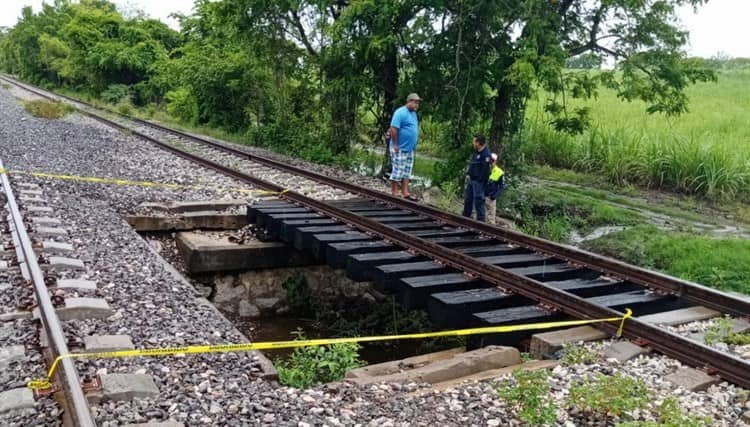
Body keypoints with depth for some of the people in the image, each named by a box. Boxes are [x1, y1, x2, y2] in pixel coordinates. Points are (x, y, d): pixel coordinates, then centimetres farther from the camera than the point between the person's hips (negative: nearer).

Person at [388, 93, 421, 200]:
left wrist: (413, 145, 17)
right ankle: (394, 193, 3)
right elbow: (393, 129, -21)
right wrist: (395, 145, -21)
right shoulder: (401, 112, -15)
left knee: (407, 171, 9)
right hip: (400, 149, -9)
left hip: (410, 148, 9)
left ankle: (405, 193, 13)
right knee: (397, 171, -3)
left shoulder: (413, 113, 14)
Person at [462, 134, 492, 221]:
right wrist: (468, 174, 13)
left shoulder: (486, 154, -19)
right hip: (471, 180, 10)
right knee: (467, 198, 18)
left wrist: (481, 181, -21)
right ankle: (466, 216, 31)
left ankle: (480, 220, 4)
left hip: (478, 181, -10)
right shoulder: (475, 152, 11)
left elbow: (486, 169, -21)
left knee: (478, 201, -4)